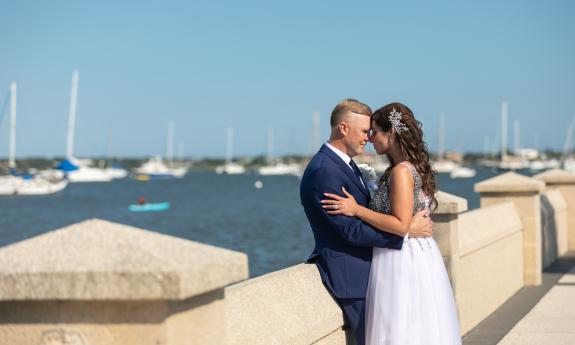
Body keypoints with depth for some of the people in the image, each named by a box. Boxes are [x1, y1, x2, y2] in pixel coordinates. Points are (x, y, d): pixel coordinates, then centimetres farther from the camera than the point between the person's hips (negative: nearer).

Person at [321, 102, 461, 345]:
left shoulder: (401, 171, -17)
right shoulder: (415, 167, 11)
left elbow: (401, 225, -23)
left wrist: (357, 210, -20)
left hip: (402, 262, -10)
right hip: (419, 258, 10)